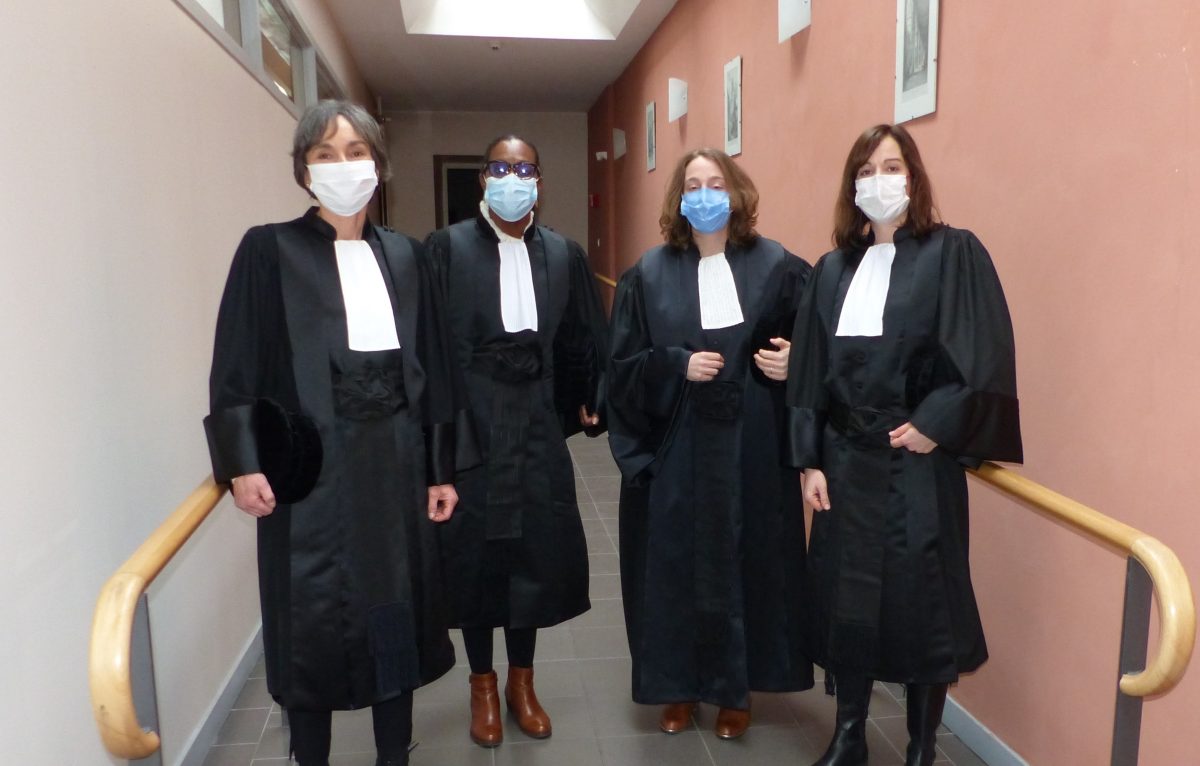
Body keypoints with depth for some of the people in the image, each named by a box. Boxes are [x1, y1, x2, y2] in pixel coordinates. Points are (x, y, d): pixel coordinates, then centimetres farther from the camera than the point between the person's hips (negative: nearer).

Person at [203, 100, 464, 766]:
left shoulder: (403, 254, 10)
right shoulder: (270, 250, 0)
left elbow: (430, 363, 9)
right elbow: (236, 364, -4)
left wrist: (439, 468, 6)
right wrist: (242, 461, -14)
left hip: (394, 462, 4)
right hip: (310, 468, -3)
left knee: (395, 615, 12)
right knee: (312, 624, 5)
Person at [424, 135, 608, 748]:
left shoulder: (564, 255, 6)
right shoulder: (446, 248, -3)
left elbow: (582, 340, 9)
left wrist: (584, 403, 6)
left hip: (537, 425, 3)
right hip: (467, 423, -2)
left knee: (535, 549, 9)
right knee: (473, 553, 8)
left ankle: (522, 680, 30)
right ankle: (482, 686, 28)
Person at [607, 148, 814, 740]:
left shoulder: (777, 266, 1)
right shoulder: (650, 273, 2)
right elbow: (624, 362, -1)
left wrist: (792, 362, -13)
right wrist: (679, 364, -15)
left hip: (752, 445, 0)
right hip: (675, 447, 0)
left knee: (747, 561, 8)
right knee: (676, 565, 7)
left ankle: (735, 688, 27)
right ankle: (679, 686, 26)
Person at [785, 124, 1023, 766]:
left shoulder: (954, 254, -3)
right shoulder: (832, 269, 9)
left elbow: (985, 359, -9)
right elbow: (808, 371, 7)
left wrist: (937, 425, -13)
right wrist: (810, 460, 2)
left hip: (918, 461, -4)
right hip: (845, 460, 4)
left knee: (921, 602, 5)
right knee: (845, 598, 11)